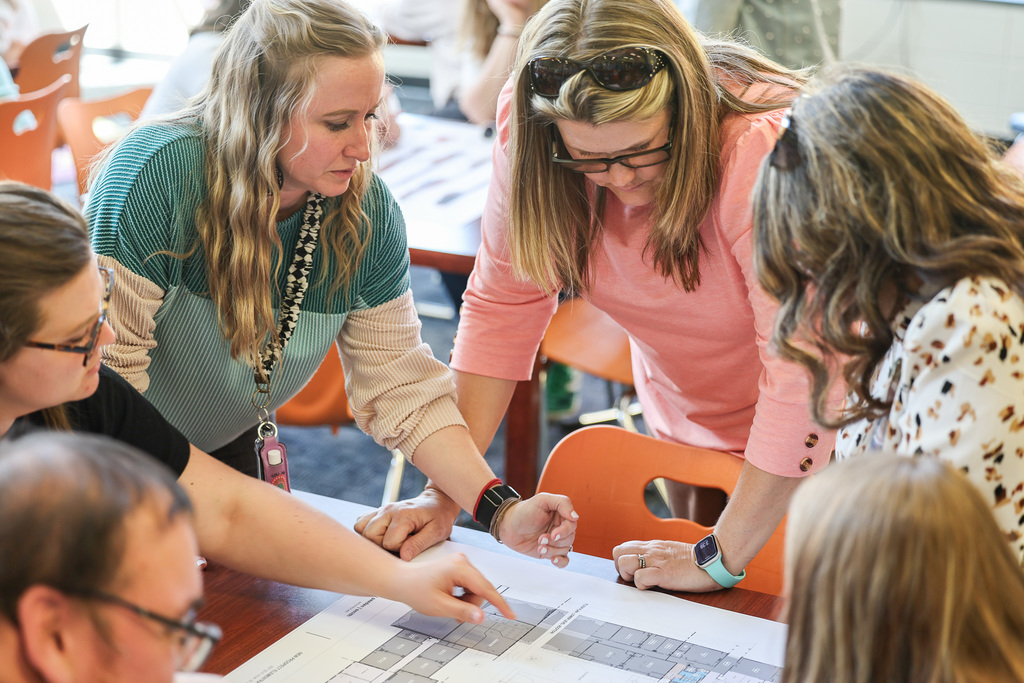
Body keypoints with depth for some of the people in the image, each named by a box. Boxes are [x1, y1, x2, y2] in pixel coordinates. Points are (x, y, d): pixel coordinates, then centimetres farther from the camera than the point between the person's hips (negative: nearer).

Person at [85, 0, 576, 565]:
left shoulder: (367, 213, -16)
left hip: (227, 451, 4)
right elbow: (108, 370, -28)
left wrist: (500, 511, -22)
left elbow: (399, 387, -12)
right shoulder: (157, 174, -31)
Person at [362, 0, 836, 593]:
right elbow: (501, 306, -13)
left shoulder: (766, 148, -36)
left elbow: (804, 373, -36)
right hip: (686, 429, 4)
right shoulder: (530, 138, -20)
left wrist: (724, 557, -32)